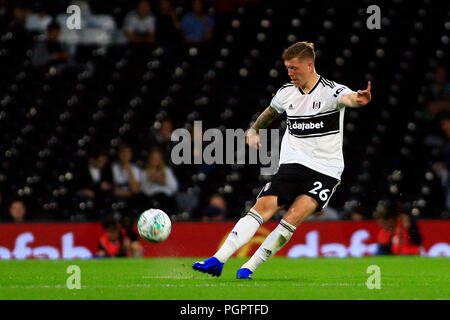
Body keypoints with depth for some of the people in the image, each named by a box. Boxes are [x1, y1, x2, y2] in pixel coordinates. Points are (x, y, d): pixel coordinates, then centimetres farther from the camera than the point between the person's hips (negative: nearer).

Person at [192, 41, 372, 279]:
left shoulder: (331, 91, -9)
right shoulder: (286, 92, 8)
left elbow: (347, 98, -34)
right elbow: (271, 112, 30)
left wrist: (358, 99, -56)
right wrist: (254, 130, 16)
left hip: (325, 172, -4)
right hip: (292, 164, 4)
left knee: (293, 218, -20)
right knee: (262, 208, -14)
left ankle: (248, 268, -15)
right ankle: (217, 261, -19)